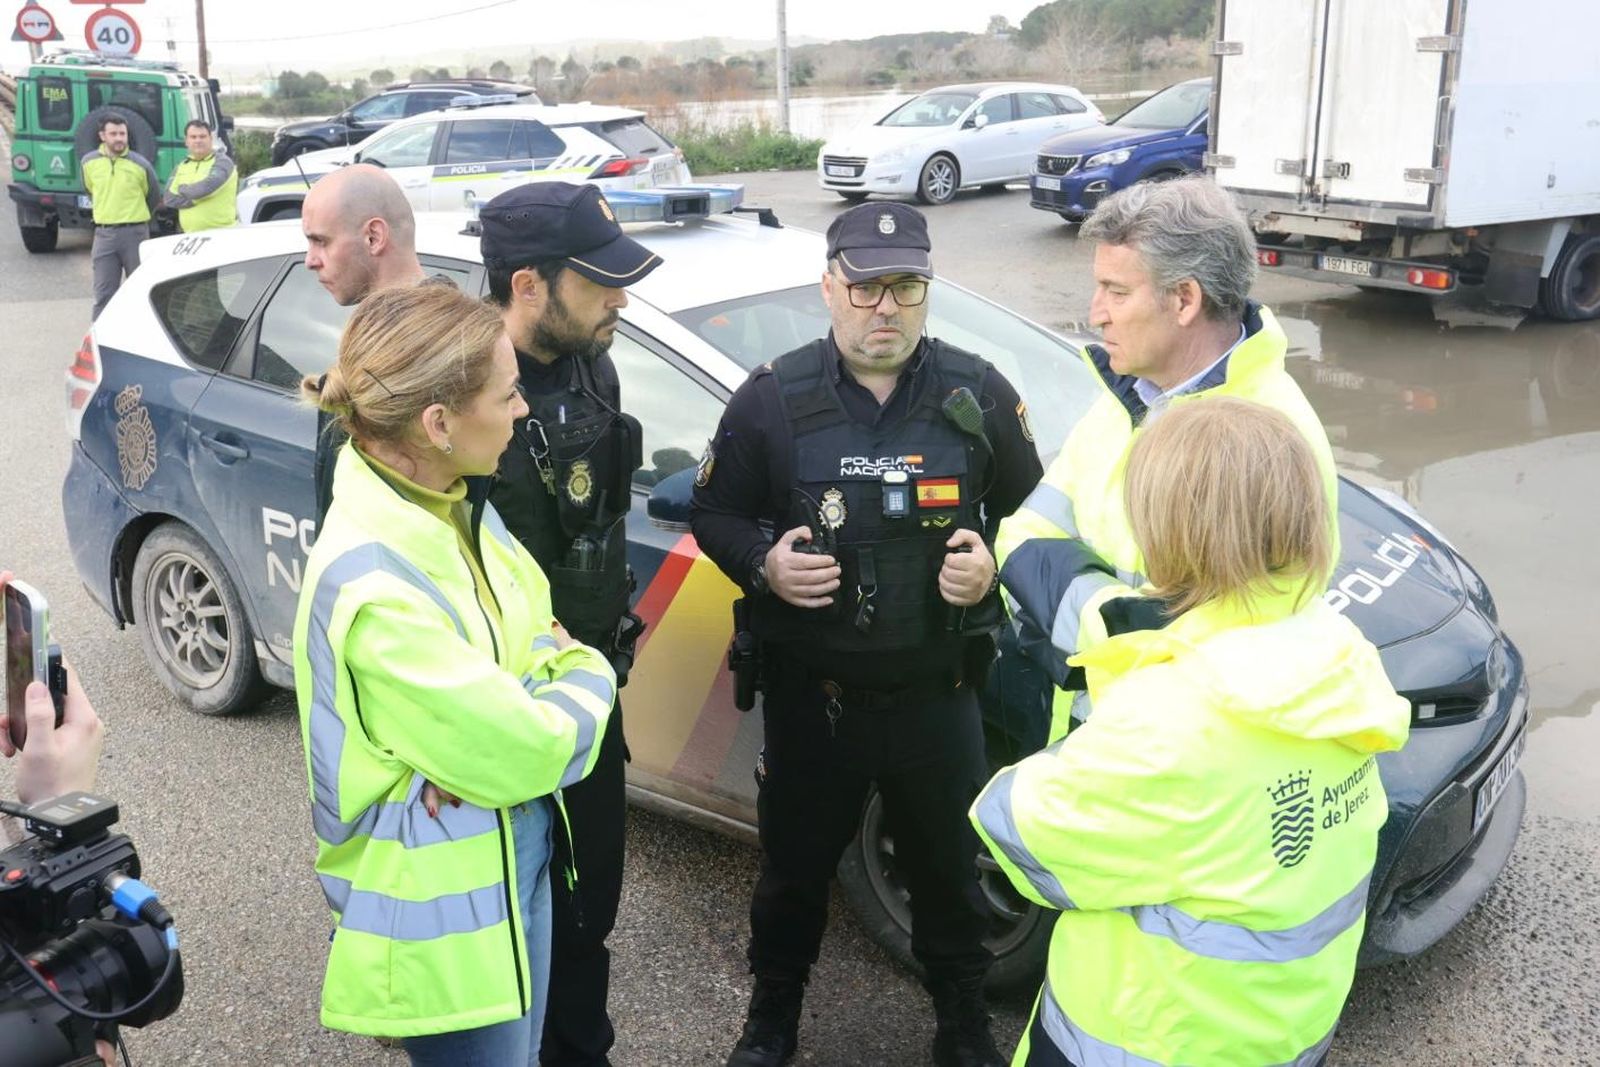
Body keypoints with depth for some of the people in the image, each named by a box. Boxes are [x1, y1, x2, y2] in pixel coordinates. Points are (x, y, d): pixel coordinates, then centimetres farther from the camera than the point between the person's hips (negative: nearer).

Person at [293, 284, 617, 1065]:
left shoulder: (455, 502, -4)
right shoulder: (373, 585, -31)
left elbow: (531, 632, 7)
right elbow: (529, 754, -27)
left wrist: (486, 741, -14)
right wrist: (586, 678, -6)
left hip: (514, 858, 8)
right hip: (445, 909, -8)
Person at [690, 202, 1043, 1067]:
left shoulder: (976, 393, -3)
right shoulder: (773, 398, -6)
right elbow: (714, 513, 3)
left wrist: (993, 564, -11)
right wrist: (764, 565, -16)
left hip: (936, 692, 1)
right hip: (812, 693, 0)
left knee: (948, 867, 16)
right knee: (795, 864, 16)